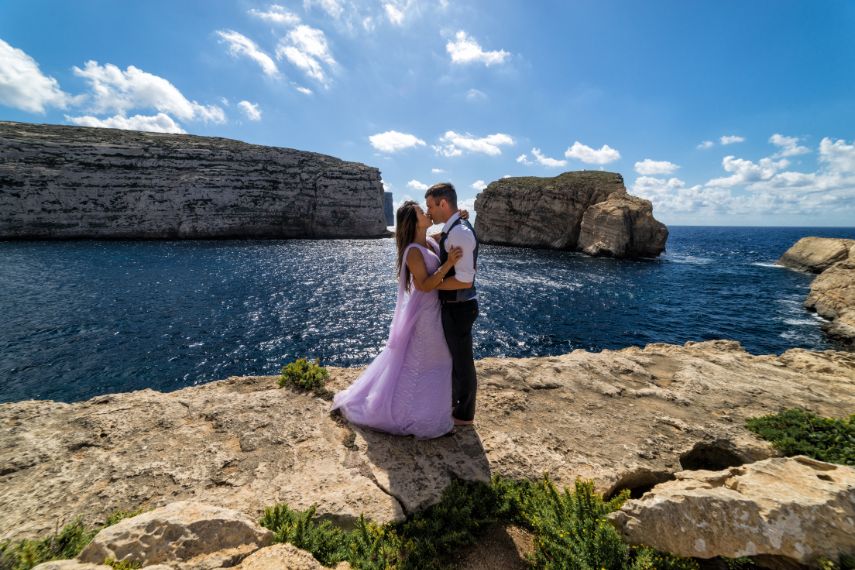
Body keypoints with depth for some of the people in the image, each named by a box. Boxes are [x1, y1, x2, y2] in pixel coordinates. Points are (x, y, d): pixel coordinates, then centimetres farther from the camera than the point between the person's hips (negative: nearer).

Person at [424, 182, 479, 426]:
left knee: (462, 362, 8)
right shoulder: (452, 230, 9)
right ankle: (455, 402, 44)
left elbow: (464, 280, -27)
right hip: (453, 306, 10)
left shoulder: (460, 233, -23)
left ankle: (464, 415, 28)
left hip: (458, 308, -10)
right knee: (454, 358, 24)